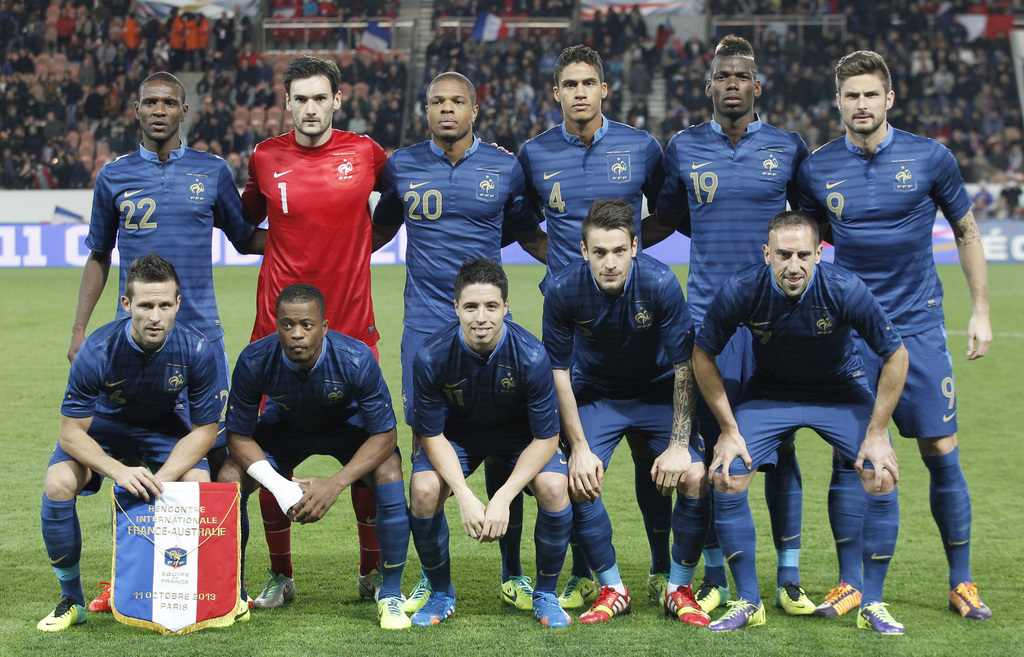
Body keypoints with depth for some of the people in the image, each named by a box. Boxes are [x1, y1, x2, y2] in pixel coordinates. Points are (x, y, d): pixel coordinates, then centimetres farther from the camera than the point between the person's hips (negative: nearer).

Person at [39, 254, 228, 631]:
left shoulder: (197, 351, -27)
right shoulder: (97, 351, -31)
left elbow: (204, 429, -15)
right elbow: (71, 432, -23)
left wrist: (162, 479, -29)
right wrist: (119, 472, -40)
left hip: (163, 426, 1)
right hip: (101, 426, -1)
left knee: (199, 485, -27)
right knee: (58, 484, -27)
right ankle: (71, 600, -7)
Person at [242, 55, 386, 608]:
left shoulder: (365, 153, 1)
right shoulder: (265, 159, 3)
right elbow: (245, 223, 18)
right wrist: (284, 246, 3)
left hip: (351, 324, 0)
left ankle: (373, 572, 15)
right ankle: (280, 575, 15)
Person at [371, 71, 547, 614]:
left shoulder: (505, 168, 4)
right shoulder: (401, 166, 6)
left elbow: (529, 234, 16)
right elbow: (379, 231, 21)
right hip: (425, 325, 1)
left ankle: (512, 574, 11)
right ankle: (431, 577, 11)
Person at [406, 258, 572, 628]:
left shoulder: (531, 356, -29)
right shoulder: (432, 357, -28)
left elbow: (545, 439, -22)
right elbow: (432, 435, -17)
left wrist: (502, 499, -32)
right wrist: (466, 498, -31)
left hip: (521, 433, 0)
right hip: (456, 433, 1)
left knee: (554, 487, -28)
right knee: (424, 489, -27)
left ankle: (546, 595, -2)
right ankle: (441, 594, 0)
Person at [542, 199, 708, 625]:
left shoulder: (660, 284, -25)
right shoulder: (563, 291, -22)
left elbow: (684, 366, -16)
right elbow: (559, 372, -11)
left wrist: (678, 445, -20)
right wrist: (579, 448, -17)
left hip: (659, 392, -1)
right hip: (596, 394, 1)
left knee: (695, 477, -21)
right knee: (579, 482, -22)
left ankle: (679, 589, 0)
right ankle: (612, 589, 0)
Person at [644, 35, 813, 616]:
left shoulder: (788, 148, 4)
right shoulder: (683, 149, 7)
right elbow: (664, 222, 18)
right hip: (708, 312, 0)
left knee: (779, 446, 1)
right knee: (713, 444, 2)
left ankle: (789, 578, 10)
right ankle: (715, 578, 13)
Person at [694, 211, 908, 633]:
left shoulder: (844, 289, -28)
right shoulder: (742, 290, -26)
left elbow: (895, 355, -16)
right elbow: (703, 355, -10)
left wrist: (876, 433, -16)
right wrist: (729, 430, -11)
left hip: (841, 390, -1)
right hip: (769, 390, 1)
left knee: (882, 478, -19)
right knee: (726, 477, -16)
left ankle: (872, 605, -2)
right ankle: (748, 603, 1)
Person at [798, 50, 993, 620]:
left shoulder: (930, 158, -2)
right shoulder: (818, 169, 1)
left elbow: (967, 232, 8)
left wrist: (981, 312, 6)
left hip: (919, 326, -1)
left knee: (941, 454, -2)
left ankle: (962, 582, 10)